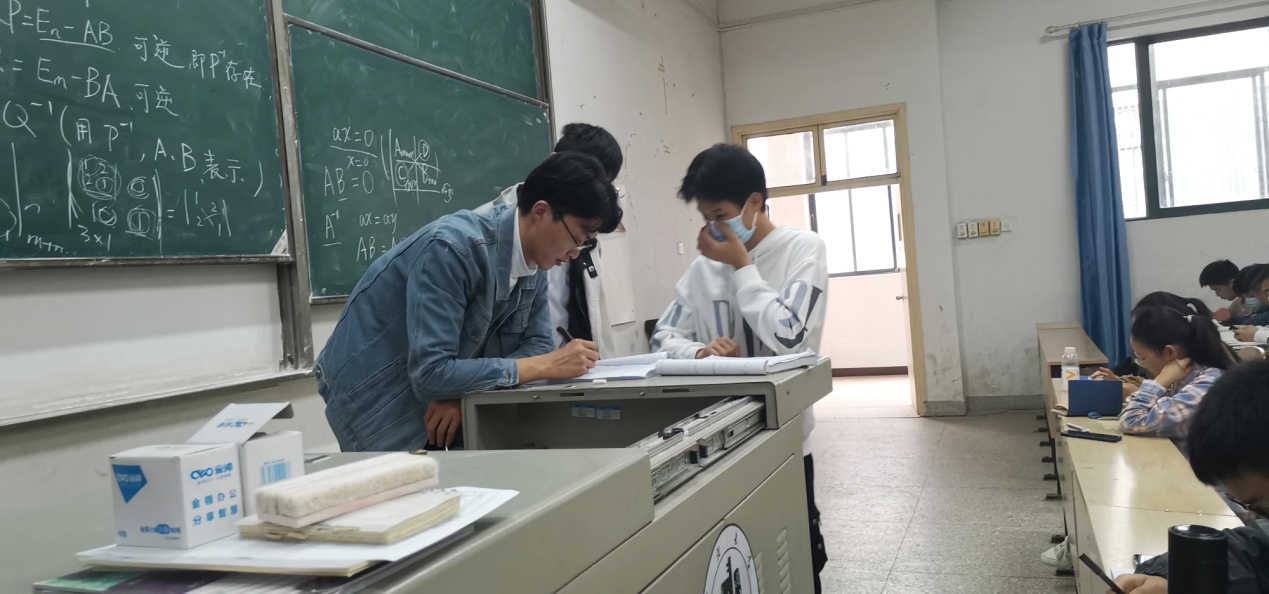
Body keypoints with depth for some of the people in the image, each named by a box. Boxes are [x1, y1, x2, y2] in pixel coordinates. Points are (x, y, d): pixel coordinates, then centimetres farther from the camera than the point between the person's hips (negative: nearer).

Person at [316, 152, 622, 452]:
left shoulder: (535, 258, -5)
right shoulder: (453, 248, -29)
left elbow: (538, 343, -2)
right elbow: (430, 374, -32)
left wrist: (466, 391, -20)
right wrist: (545, 366, -30)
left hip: (444, 401, 7)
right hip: (378, 401, -6)